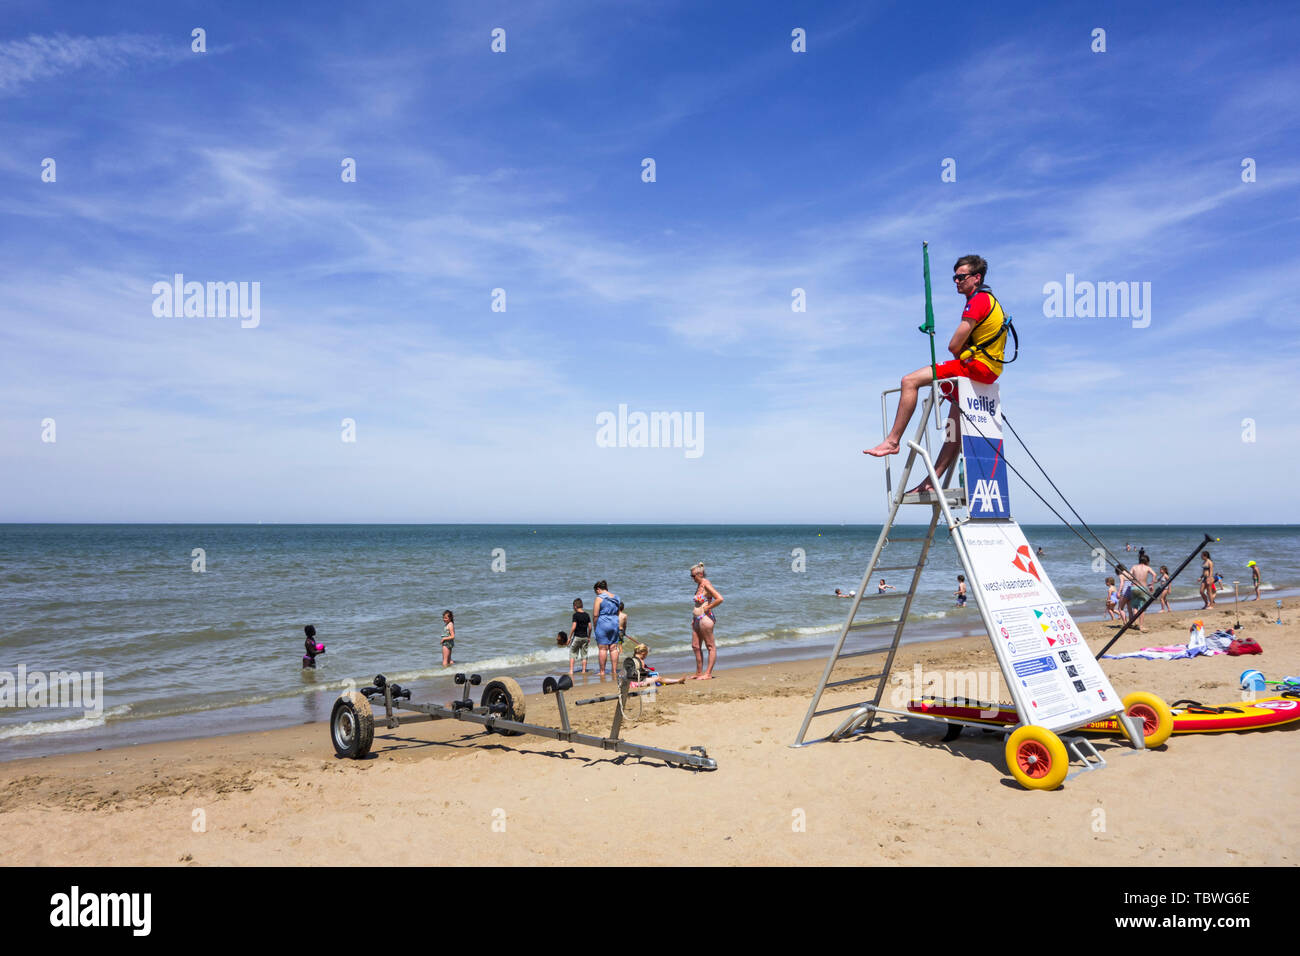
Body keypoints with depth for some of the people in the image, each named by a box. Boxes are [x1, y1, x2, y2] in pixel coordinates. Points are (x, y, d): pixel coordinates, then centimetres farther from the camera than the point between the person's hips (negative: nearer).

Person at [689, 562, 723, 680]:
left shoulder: (706, 585, -14)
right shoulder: (699, 585, 14)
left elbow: (720, 599, -23)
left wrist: (707, 608, -15)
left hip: (705, 618, -10)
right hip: (697, 619, 10)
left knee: (711, 646, -1)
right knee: (696, 646, 12)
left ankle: (708, 674, 0)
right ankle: (699, 673, 19)